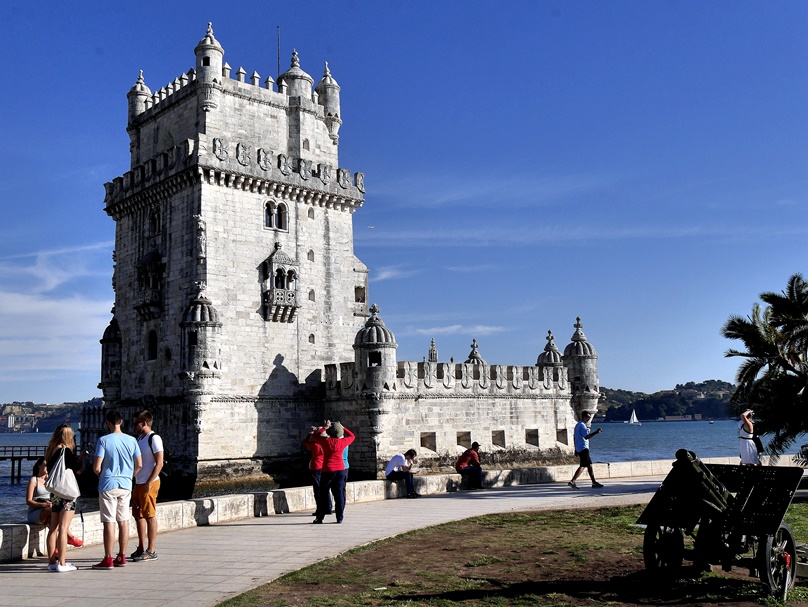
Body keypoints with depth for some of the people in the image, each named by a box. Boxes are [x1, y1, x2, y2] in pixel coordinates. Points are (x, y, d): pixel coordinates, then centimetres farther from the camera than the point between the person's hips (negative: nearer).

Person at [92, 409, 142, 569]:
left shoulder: (104, 440, -9)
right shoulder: (131, 440, 3)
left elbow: (96, 467, -13)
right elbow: (139, 465, 5)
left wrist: (101, 475, 8)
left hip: (108, 485, -4)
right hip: (126, 485, 4)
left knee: (109, 522, -1)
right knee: (123, 521, 11)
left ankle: (108, 560, 2)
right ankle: (122, 557, 17)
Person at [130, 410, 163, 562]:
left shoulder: (154, 438, -11)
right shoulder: (140, 438, 16)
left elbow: (159, 463, -16)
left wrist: (149, 483, -20)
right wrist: (135, 483, 12)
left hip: (149, 483, -9)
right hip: (138, 483, 9)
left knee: (150, 516, -4)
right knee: (138, 516, 12)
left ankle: (151, 551, 1)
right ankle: (142, 548, 22)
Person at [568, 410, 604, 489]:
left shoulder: (578, 425, 18)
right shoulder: (582, 425, -14)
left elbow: (575, 437, 22)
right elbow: (586, 437, -25)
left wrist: (576, 449, 25)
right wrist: (596, 432, -26)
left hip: (579, 448, 10)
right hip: (583, 448, -10)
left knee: (589, 465, 13)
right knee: (583, 466, -11)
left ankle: (594, 482, 18)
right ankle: (572, 481, -16)